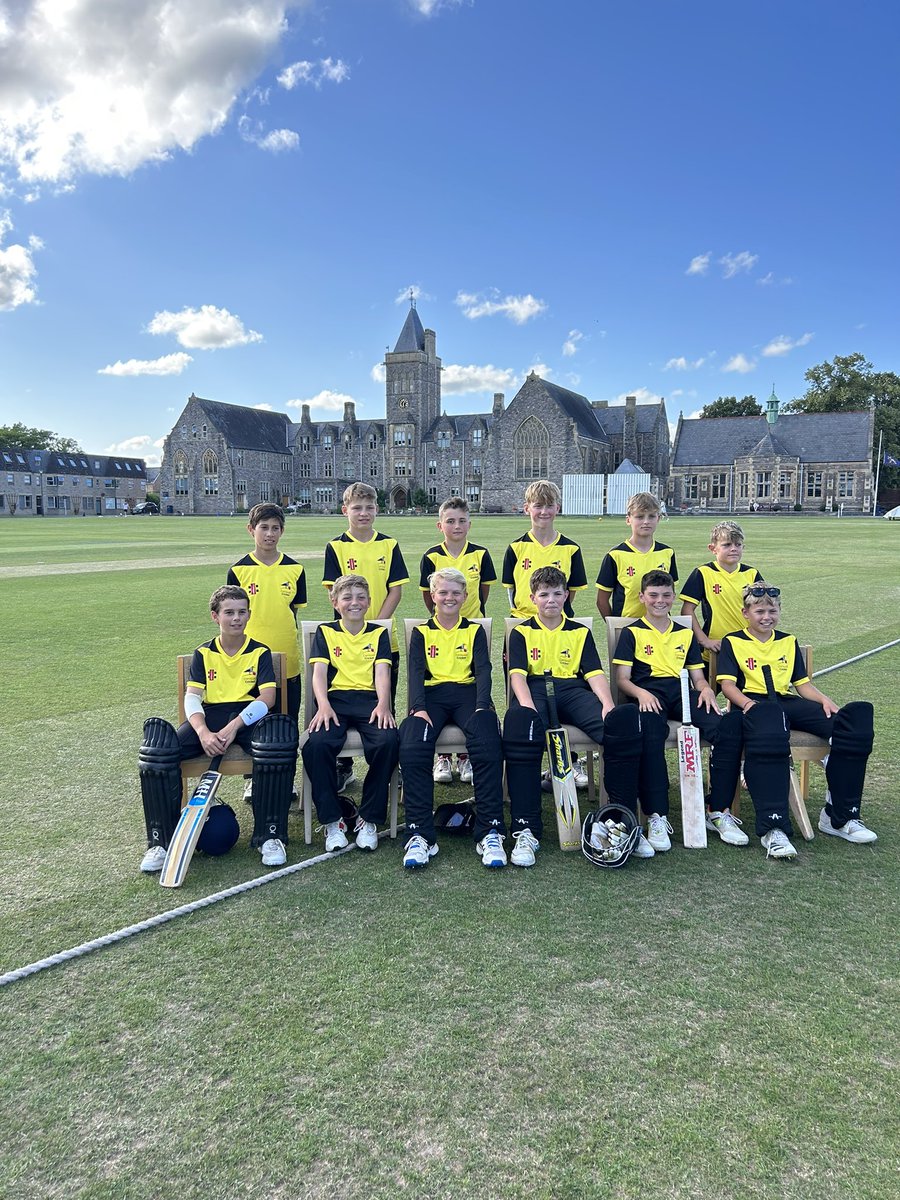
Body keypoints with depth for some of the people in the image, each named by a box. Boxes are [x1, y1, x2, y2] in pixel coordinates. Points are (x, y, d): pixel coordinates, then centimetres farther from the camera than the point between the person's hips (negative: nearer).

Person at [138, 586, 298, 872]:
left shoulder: (260, 652, 10)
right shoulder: (203, 654, 15)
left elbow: (267, 697, -5)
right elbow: (192, 697, 3)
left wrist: (235, 726, -22)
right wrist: (203, 732, -19)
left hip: (248, 717, -2)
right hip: (209, 717, 2)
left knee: (278, 742, -38)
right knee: (157, 748, -26)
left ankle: (270, 835, -24)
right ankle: (161, 840, -14)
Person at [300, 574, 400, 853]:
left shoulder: (379, 633, 18)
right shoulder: (325, 632, 17)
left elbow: (382, 672, 4)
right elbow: (319, 671, 3)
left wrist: (383, 704, -16)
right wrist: (323, 705, -17)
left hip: (370, 699, 0)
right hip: (335, 699, 0)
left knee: (388, 742, -31)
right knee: (316, 745, -32)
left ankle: (369, 819, -13)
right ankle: (332, 821, -14)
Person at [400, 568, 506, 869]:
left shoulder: (474, 630, 19)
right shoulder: (421, 632, 19)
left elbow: (483, 670, 5)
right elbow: (415, 672, 5)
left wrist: (482, 706, -15)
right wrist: (418, 707, -15)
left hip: (467, 693, 0)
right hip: (431, 695, 0)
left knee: (488, 750, -32)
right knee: (412, 750, -31)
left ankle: (490, 833, -30)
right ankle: (420, 835, -29)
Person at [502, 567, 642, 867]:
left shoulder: (580, 632, 24)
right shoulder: (522, 632, 18)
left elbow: (595, 673, 11)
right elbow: (517, 673, 2)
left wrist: (607, 704, -10)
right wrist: (527, 705, -19)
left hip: (572, 690, 2)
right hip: (535, 689, -2)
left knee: (624, 718, -31)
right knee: (518, 720, -41)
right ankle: (525, 831, -40)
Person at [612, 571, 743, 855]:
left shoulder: (685, 634, 26)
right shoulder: (632, 633, 14)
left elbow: (698, 677, 22)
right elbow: (622, 679, 5)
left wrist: (706, 689, -2)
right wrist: (641, 693, -16)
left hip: (682, 693, 4)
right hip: (648, 695, -3)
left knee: (729, 727, -27)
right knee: (650, 732, -40)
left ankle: (720, 812, -19)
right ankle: (657, 818, -36)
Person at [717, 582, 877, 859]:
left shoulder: (788, 642, 27)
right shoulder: (733, 642, 13)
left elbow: (802, 683, 21)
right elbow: (727, 684, 1)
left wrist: (824, 700, 0)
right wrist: (746, 702, -19)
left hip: (788, 703, 5)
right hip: (753, 704, -5)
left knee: (858, 715, -21)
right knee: (768, 717, -45)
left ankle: (839, 816, -15)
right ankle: (773, 827, -49)